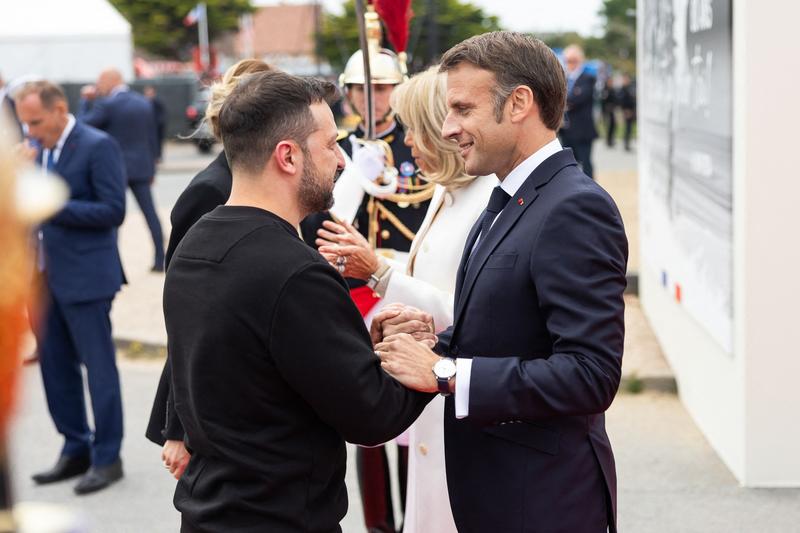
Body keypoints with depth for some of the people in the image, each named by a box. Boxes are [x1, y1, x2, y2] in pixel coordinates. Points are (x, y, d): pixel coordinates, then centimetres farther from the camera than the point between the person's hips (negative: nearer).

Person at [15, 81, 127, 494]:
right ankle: (76, 449, 26)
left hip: (84, 277, -8)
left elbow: (113, 211, -17)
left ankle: (107, 457, 12)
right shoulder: (40, 150, 11)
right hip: (44, 275, 8)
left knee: (99, 366, 2)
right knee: (55, 365, 13)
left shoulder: (98, 147, -11)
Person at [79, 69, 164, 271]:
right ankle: (160, 259, 8)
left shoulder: (106, 104, -11)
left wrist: (86, 100, 3)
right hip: (141, 167, 5)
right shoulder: (144, 102, 8)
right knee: (149, 211, 7)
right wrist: (151, 169, 19)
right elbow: (152, 138, 12)